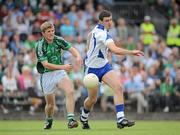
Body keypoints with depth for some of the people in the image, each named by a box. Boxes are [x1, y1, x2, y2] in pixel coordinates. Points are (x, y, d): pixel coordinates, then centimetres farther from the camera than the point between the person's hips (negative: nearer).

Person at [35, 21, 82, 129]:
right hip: (47, 75, -2)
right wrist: (63, 67, -28)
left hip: (60, 72, 2)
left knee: (70, 91, -26)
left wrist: (78, 56, -30)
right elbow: (45, 64, -20)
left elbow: (71, 49, -7)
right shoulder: (40, 46, -14)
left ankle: (71, 120, -30)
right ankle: (49, 121, 39)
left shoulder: (58, 40, -3)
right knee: (50, 104, 6)